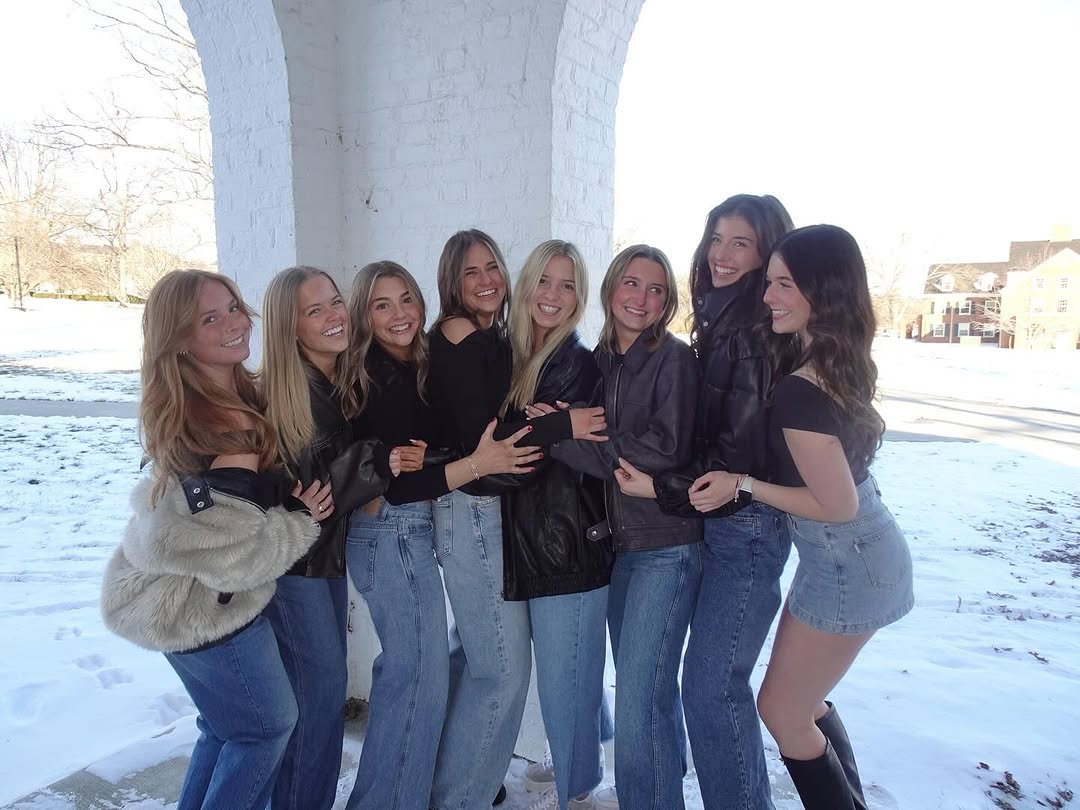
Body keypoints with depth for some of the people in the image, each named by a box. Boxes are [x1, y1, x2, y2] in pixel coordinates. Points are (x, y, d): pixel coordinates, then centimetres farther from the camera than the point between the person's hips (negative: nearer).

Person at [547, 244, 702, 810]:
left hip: (667, 548, -6)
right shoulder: (599, 361, 9)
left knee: (638, 699, -7)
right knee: (652, 689, 20)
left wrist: (565, 440, -17)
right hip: (619, 545, 7)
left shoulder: (674, 359, -9)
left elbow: (662, 449, -20)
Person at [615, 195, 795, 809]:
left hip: (747, 523, -9)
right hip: (723, 518, 9)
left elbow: (742, 450, -19)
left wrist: (663, 488, -14)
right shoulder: (723, 321, 11)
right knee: (719, 680, 18)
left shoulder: (752, 329, -16)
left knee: (710, 686, -2)